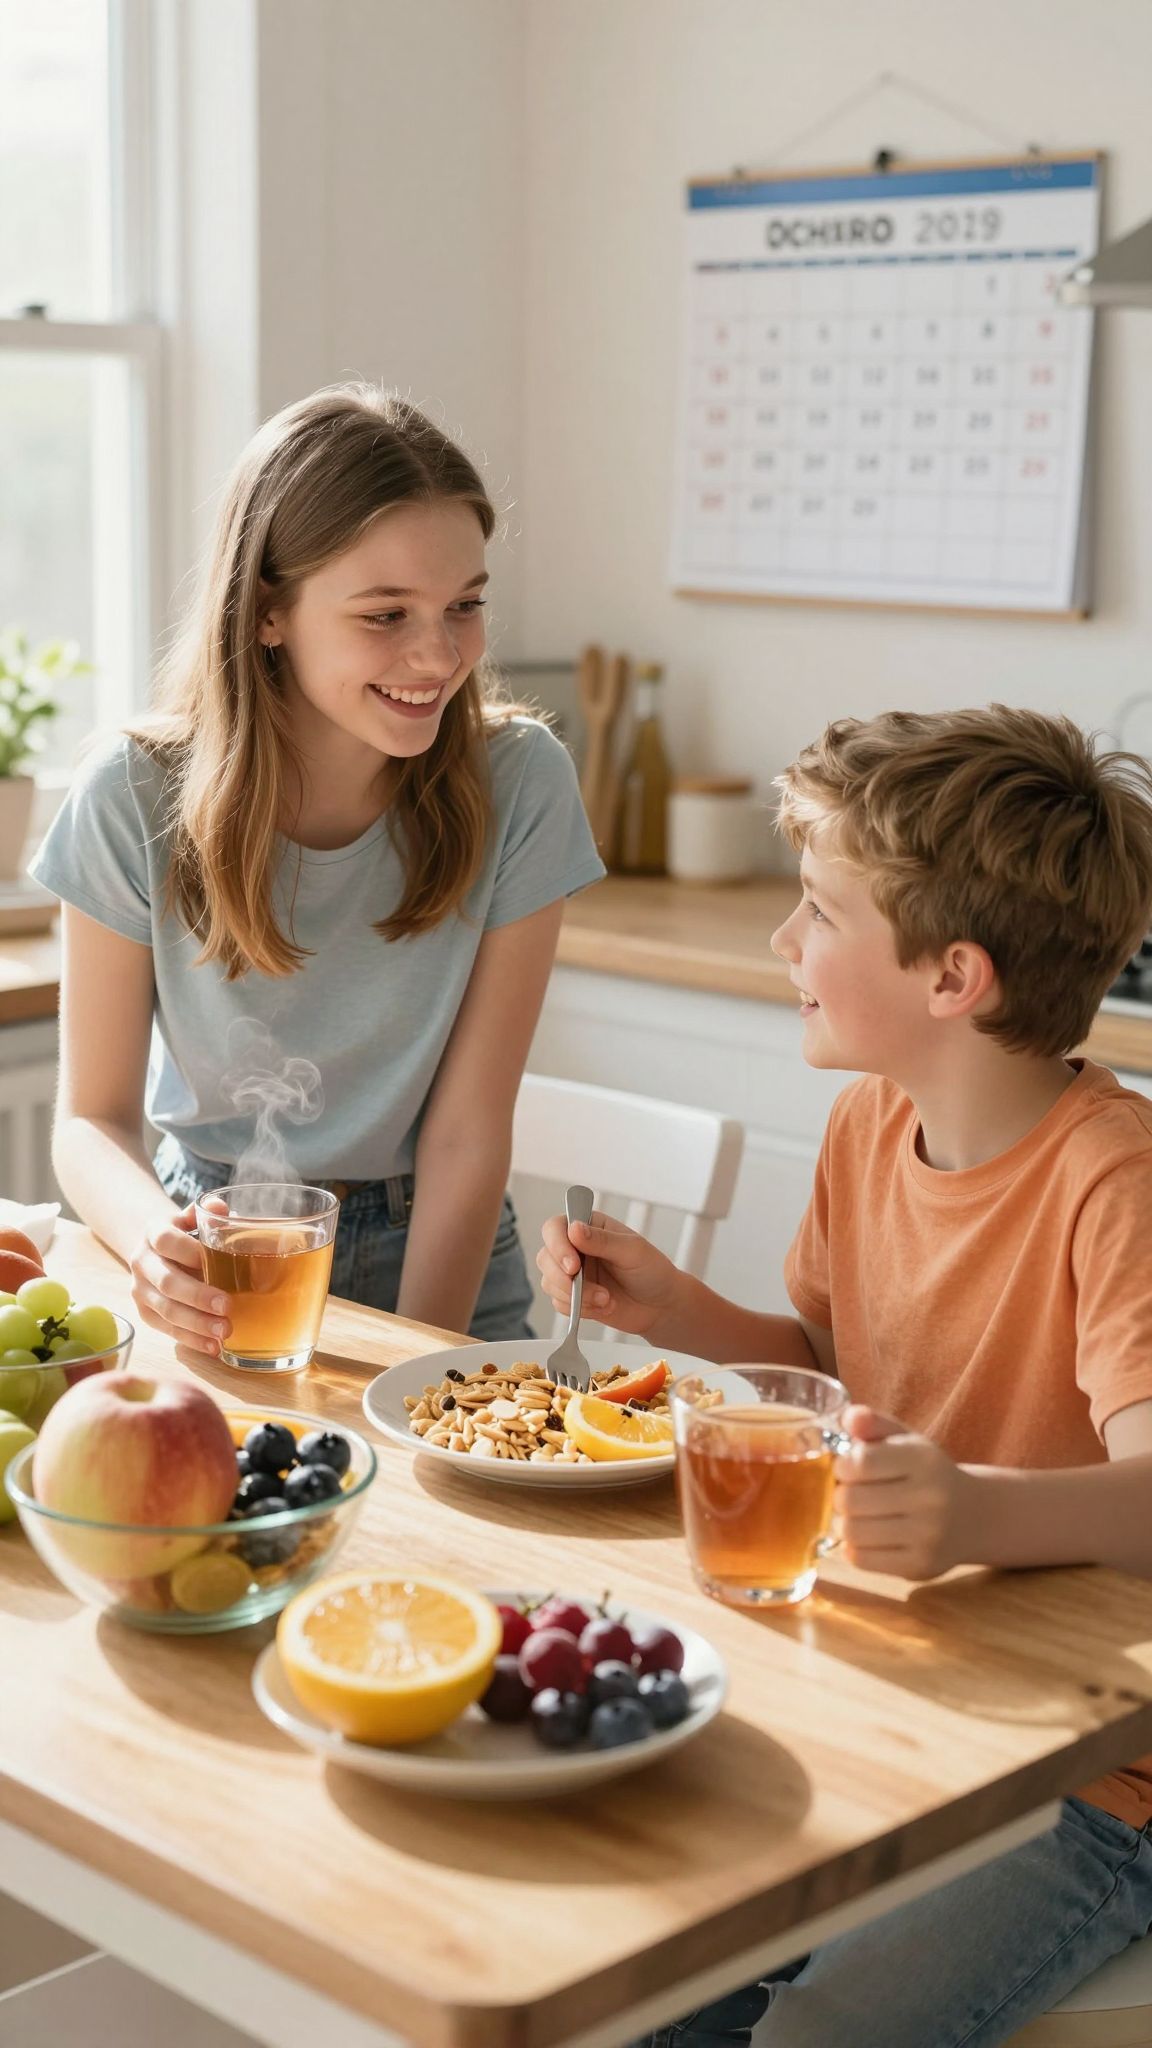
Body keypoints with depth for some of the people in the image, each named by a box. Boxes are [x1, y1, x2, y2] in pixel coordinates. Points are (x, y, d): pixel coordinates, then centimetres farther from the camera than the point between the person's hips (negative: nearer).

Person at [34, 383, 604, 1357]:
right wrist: (154, 1241, -27)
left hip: (435, 1273, 0)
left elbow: (467, 1135, -10)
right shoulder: (135, 800, -11)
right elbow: (94, 1117, -6)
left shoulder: (517, 784, -12)